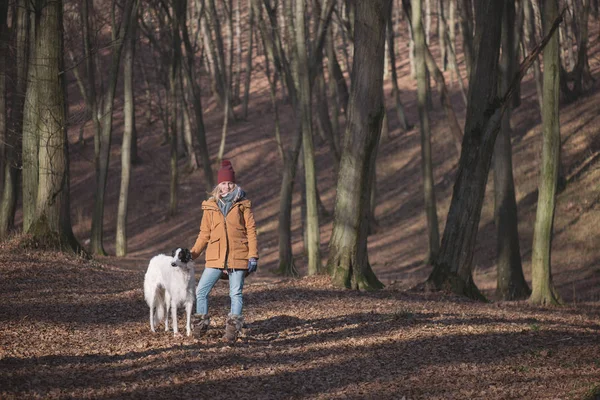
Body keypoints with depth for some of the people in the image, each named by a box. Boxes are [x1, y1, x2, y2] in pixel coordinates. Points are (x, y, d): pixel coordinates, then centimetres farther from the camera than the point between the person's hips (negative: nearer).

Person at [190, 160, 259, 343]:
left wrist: (253, 256, -6)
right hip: (215, 257, 2)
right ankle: (200, 326, 10)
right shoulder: (210, 206, 8)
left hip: (238, 257, -2)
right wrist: (193, 253, 1)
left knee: (236, 293, -1)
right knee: (201, 290, -3)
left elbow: (251, 230, 1)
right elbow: (204, 233, 11)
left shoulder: (243, 205, 3)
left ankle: (233, 329, 3)